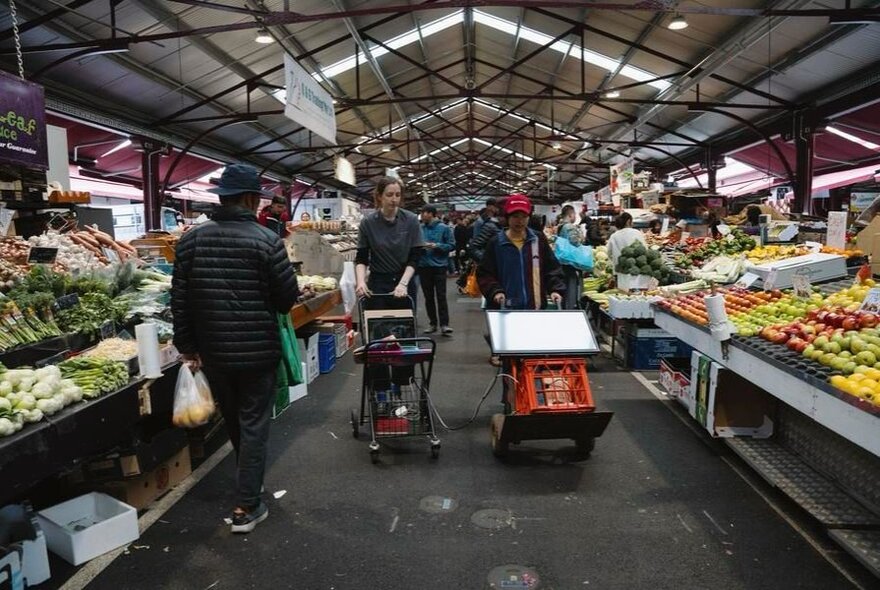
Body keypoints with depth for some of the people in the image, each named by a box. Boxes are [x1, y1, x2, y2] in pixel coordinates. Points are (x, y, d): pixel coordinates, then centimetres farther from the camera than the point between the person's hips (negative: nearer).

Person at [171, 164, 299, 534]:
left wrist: (187, 345, 9)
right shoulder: (266, 240, -14)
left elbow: (179, 300, 0)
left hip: (212, 351, 5)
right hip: (258, 350, -4)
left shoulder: (191, 239, -2)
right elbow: (288, 297, -10)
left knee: (232, 420, 23)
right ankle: (246, 507, 12)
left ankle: (248, 484, 46)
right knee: (254, 424, 7)